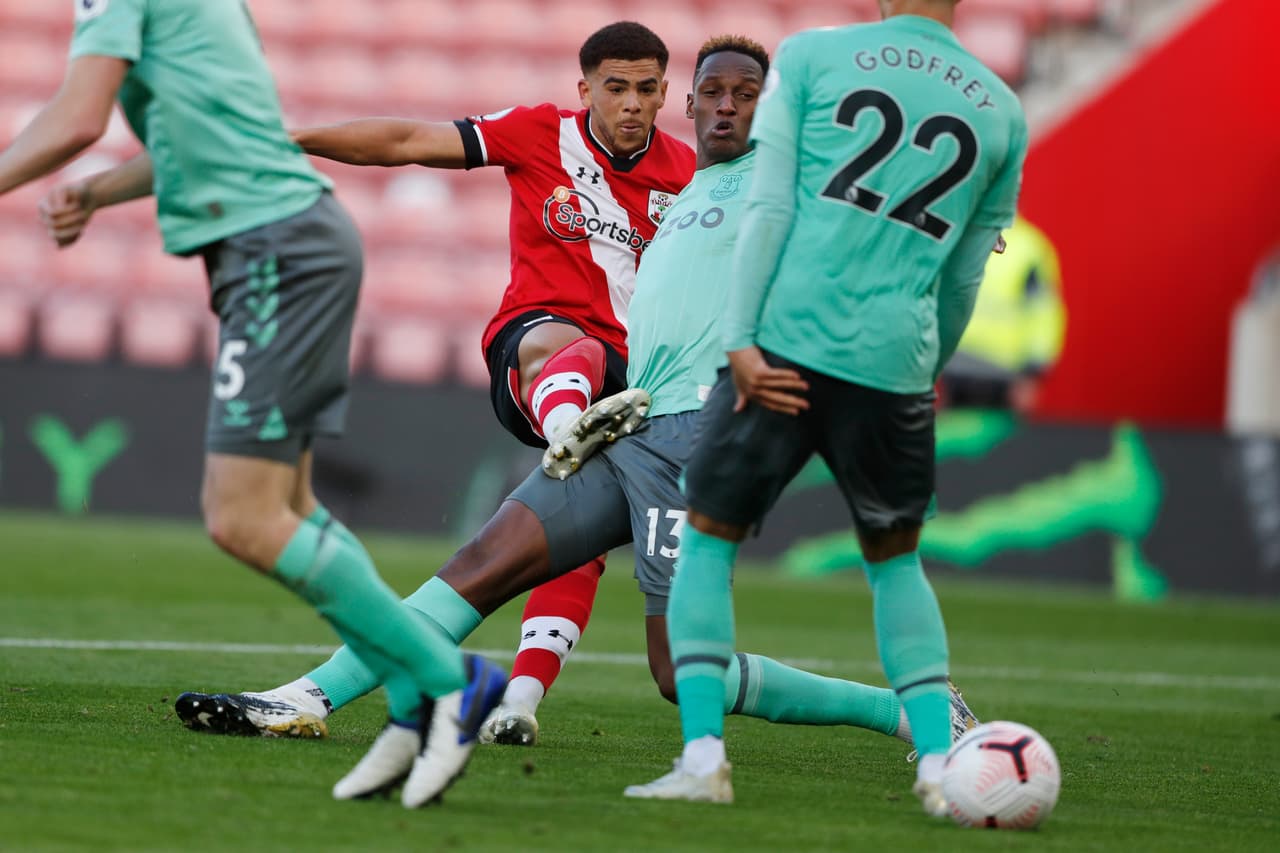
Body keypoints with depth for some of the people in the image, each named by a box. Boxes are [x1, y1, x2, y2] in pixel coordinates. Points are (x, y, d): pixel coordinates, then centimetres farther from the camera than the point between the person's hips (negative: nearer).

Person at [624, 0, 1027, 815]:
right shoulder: (1001, 112, 11)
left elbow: (769, 209, -4)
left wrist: (739, 340, -6)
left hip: (784, 346, -2)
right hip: (895, 365, 2)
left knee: (707, 539, 11)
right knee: (895, 559, 21)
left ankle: (703, 756, -1)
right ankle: (940, 764, 10)